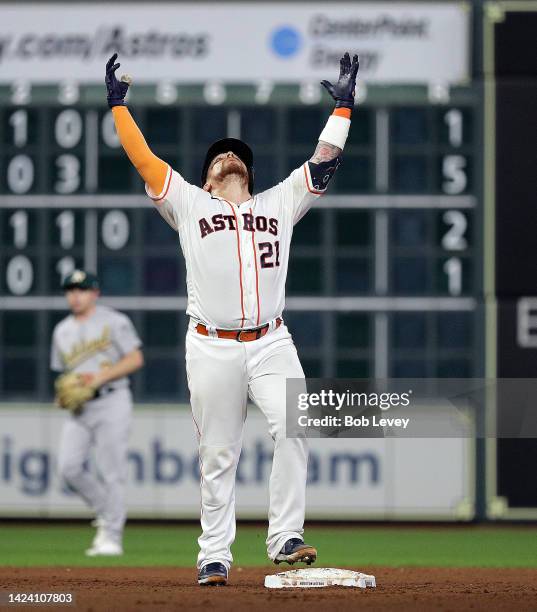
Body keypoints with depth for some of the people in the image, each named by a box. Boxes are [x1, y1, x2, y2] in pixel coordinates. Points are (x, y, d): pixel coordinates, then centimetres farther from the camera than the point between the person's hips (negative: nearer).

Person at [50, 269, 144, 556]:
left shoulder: (114, 321, -1)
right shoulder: (62, 331, 17)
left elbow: (135, 359, -6)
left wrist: (100, 378, -15)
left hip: (111, 403, -5)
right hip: (79, 408, 5)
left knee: (112, 472, -9)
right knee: (68, 466, -10)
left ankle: (112, 537, -3)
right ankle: (104, 513, 12)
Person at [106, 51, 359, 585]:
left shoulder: (279, 204, 20)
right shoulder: (190, 205, 14)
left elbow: (323, 162, 17)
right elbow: (142, 159, 10)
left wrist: (343, 104, 16)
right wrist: (118, 103, 10)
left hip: (271, 344, 1)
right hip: (212, 349, -1)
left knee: (292, 429, -20)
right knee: (217, 455, 0)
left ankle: (285, 539, -17)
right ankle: (214, 556, 7)